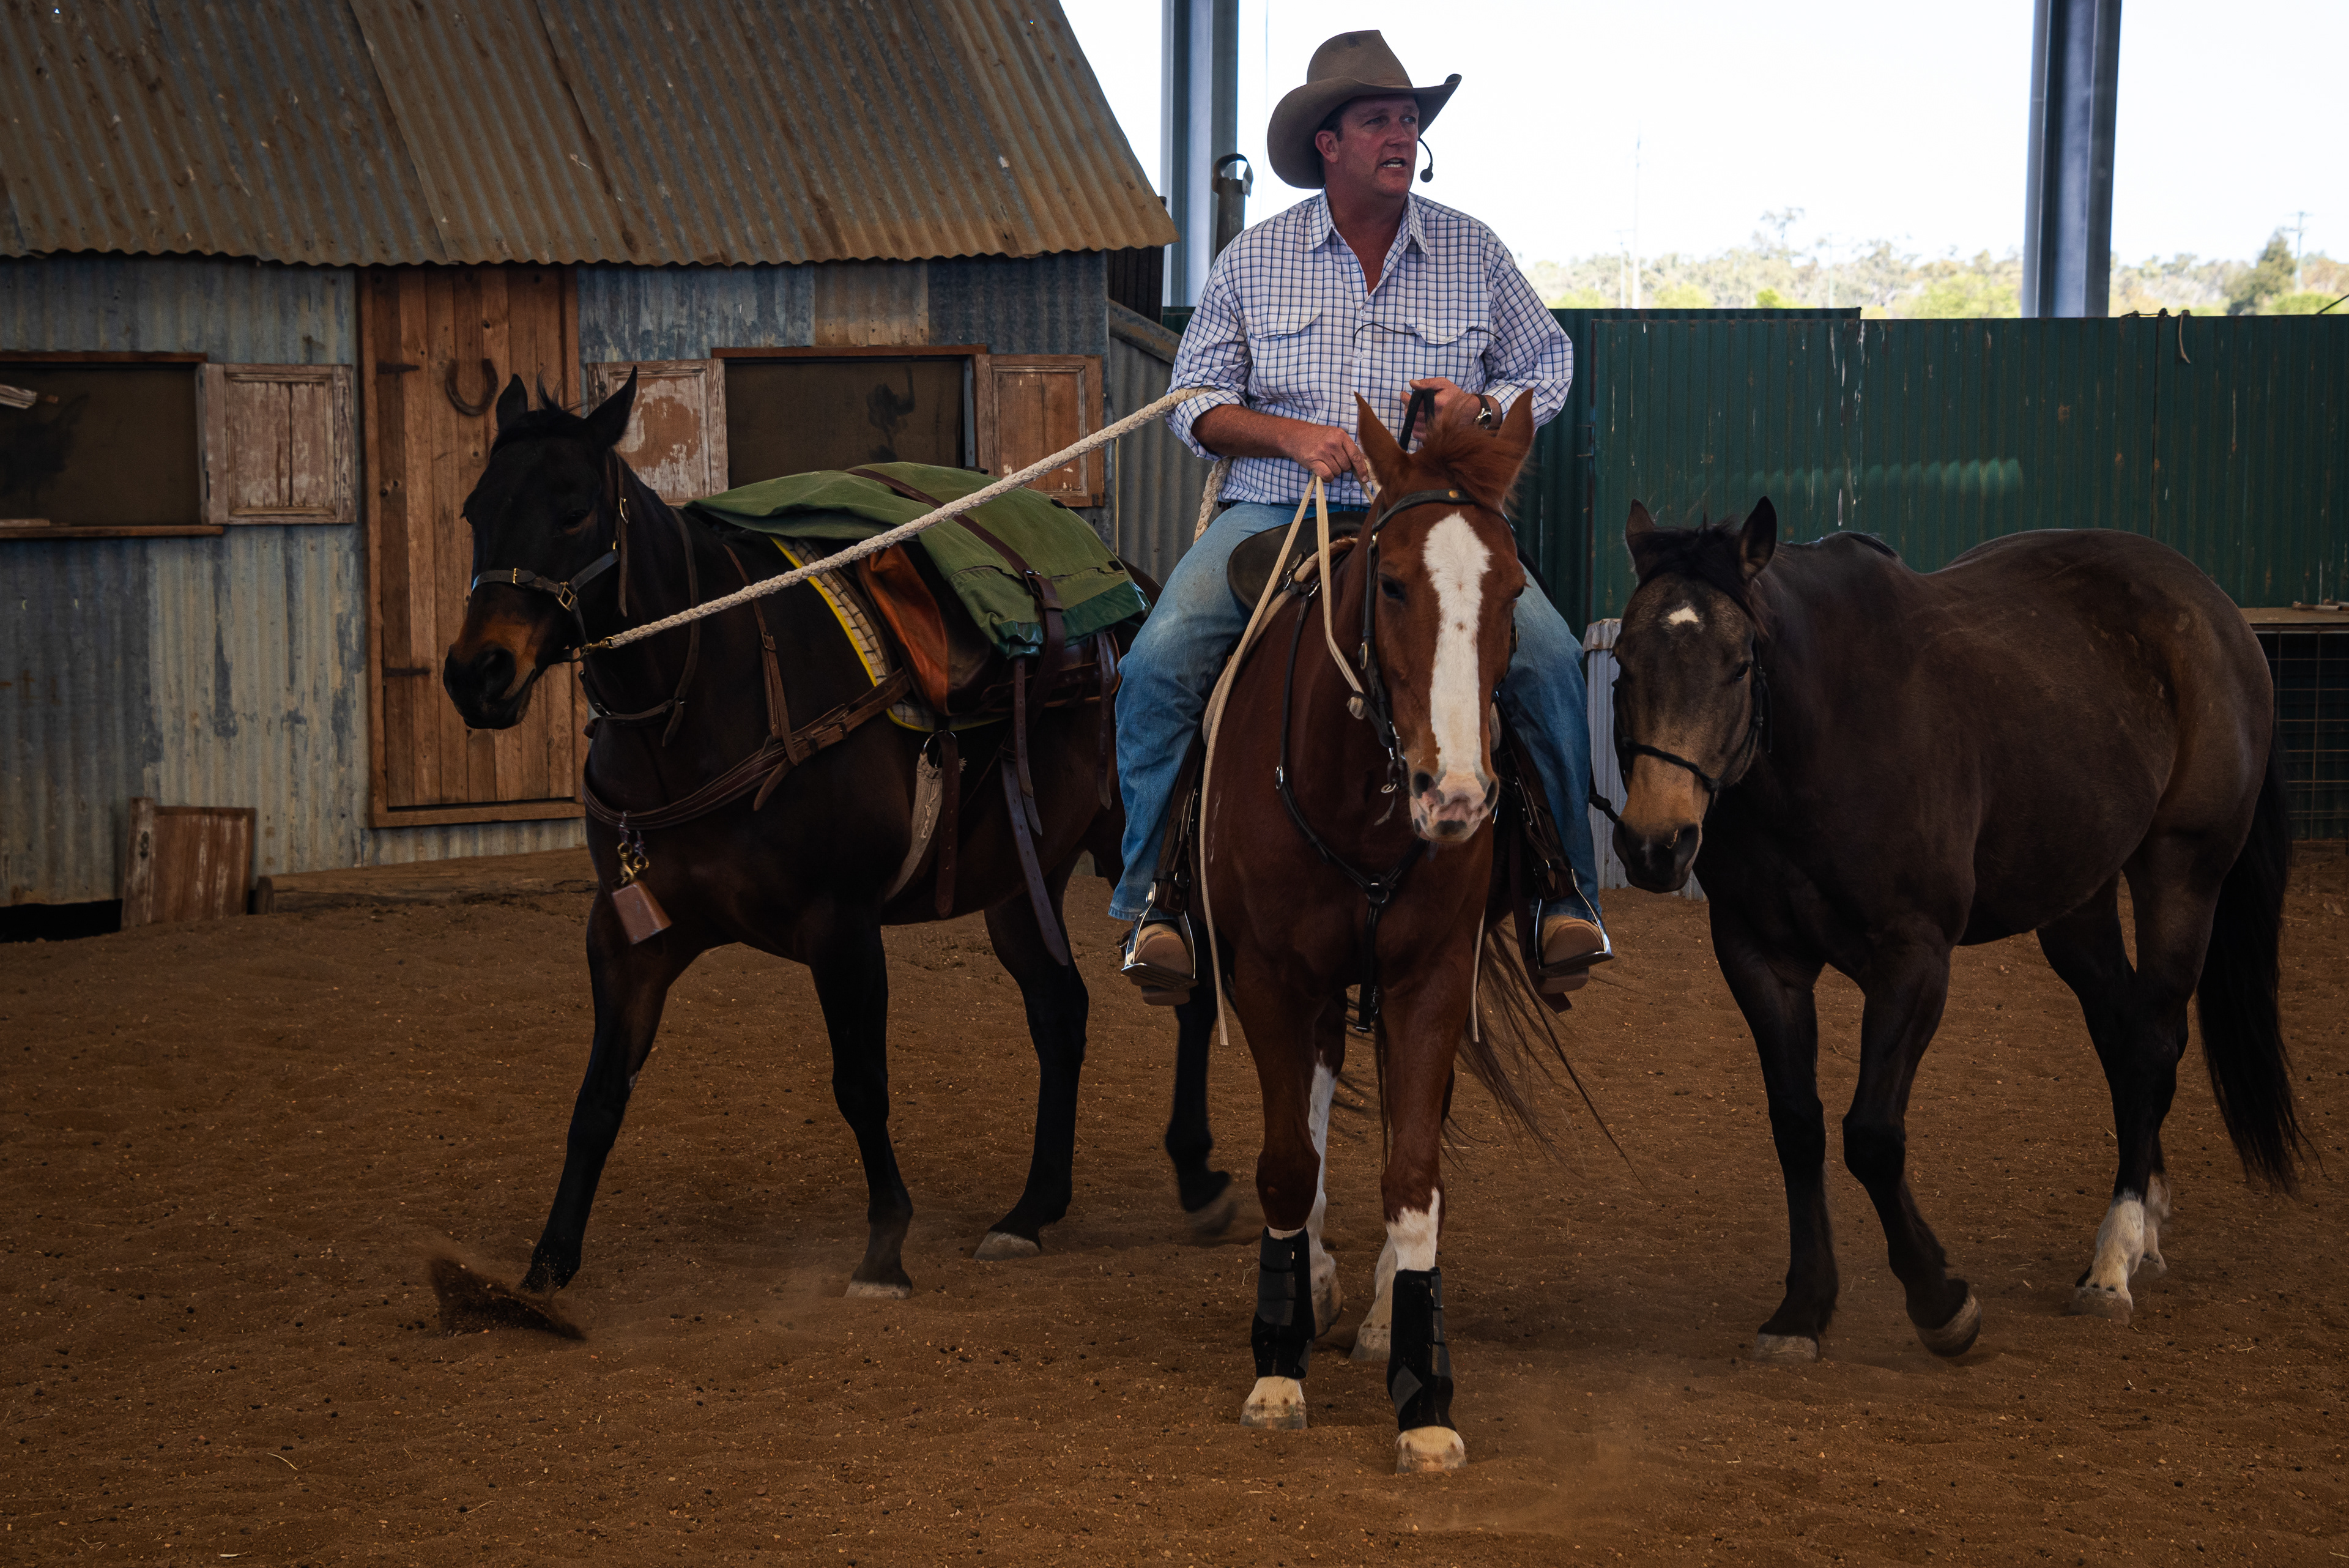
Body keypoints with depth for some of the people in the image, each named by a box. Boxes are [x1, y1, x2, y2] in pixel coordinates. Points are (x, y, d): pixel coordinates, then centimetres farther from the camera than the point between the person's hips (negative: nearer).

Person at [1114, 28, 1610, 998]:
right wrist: (1293, 434, -11)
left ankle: (1566, 894, -8)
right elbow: (1197, 403, 7)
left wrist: (1483, 404, -7)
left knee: (1548, 655, -24)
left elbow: (1548, 369, 15)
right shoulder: (1253, 260, 6)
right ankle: (1156, 898, -9)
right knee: (1162, 662, -24)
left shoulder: (1473, 252, 8)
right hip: (1276, 513, 0)